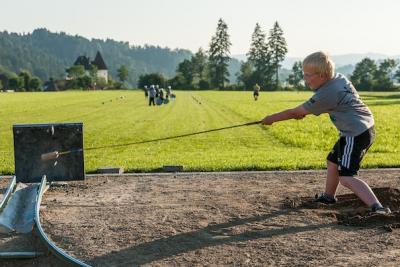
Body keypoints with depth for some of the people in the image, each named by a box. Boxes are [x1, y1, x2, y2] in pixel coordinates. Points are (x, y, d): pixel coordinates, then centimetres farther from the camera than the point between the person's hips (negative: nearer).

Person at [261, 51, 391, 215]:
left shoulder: (325, 95, -21)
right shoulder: (339, 78, 4)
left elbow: (295, 112, -12)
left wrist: (272, 118, 1)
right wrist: (305, 111, 9)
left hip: (356, 135, -10)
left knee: (346, 177, -14)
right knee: (332, 161, 24)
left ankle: (377, 207, -24)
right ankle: (328, 196, 41)